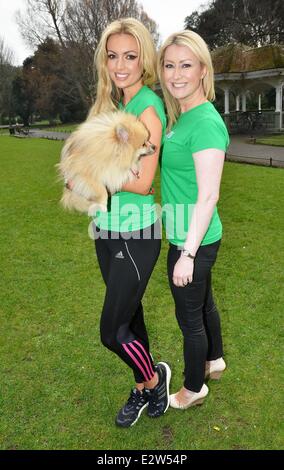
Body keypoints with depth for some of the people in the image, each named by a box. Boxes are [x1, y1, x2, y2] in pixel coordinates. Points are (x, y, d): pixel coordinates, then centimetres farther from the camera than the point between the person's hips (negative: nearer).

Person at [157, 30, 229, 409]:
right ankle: (214, 361, 50)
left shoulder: (205, 122, -22)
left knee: (189, 317, 10)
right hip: (190, 237, 9)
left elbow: (209, 196, -24)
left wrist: (187, 253, -21)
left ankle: (194, 389, 33)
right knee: (203, 303, 26)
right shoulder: (182, 117, 7)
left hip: (193, 242, -9)